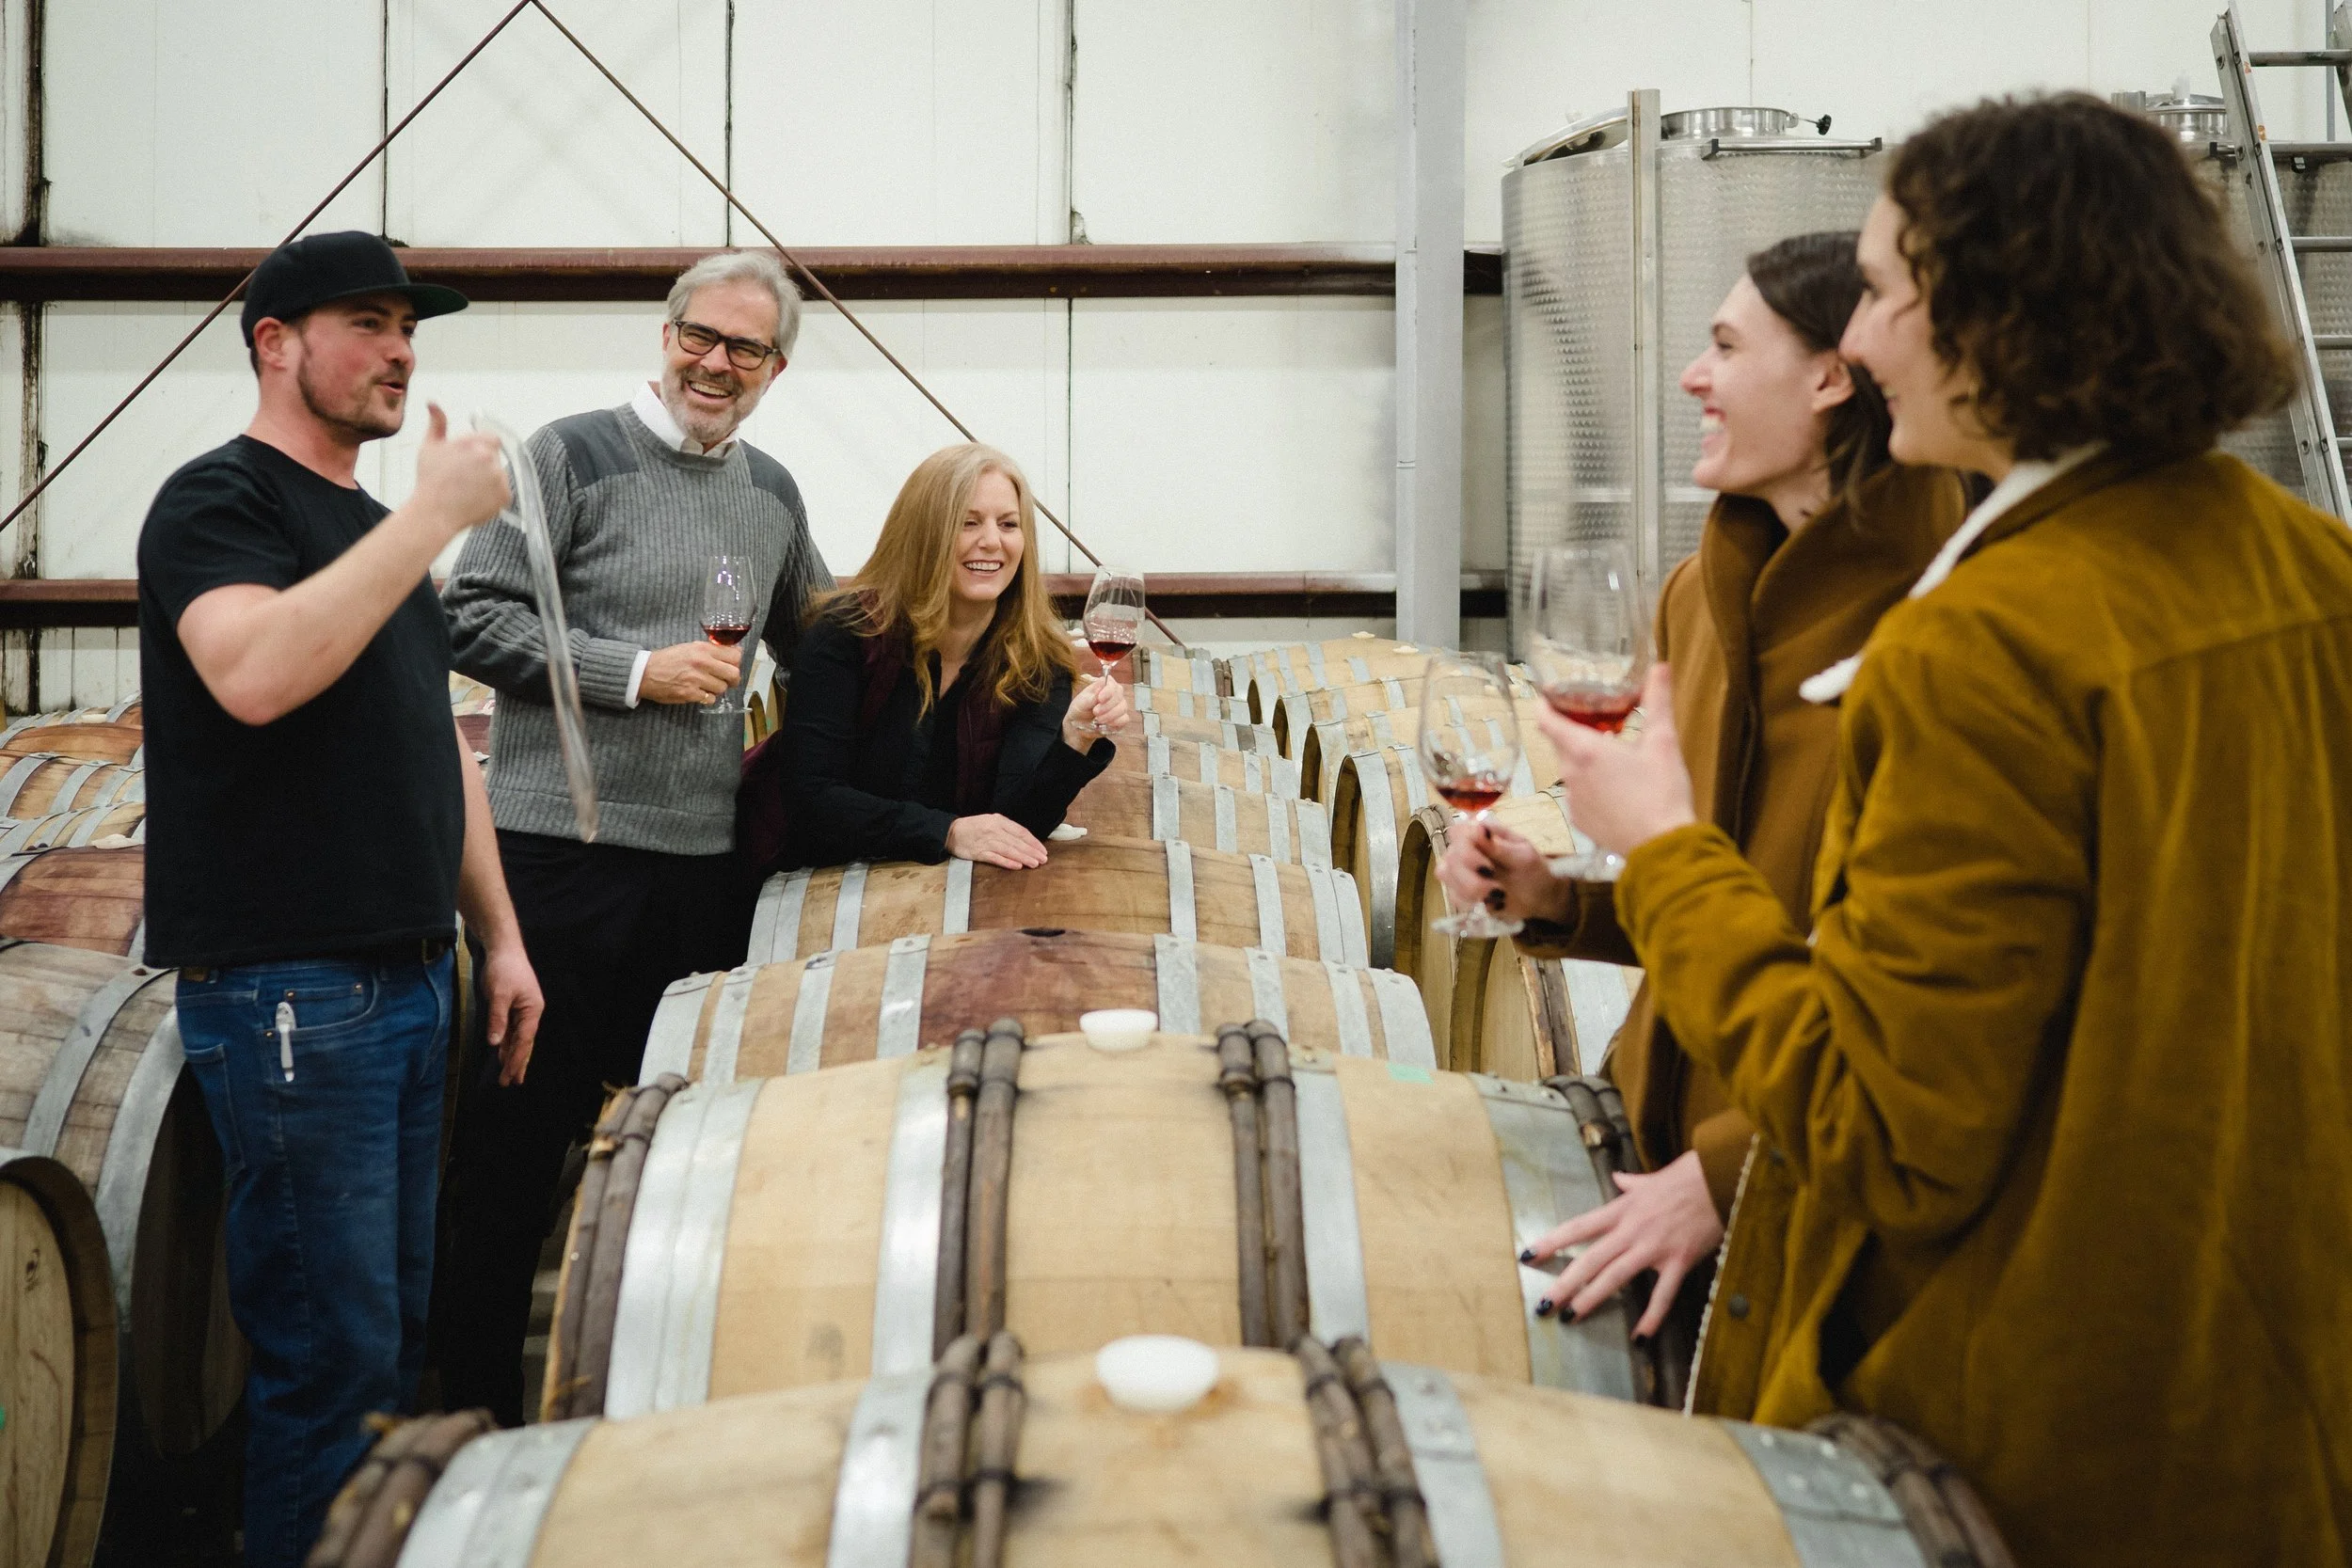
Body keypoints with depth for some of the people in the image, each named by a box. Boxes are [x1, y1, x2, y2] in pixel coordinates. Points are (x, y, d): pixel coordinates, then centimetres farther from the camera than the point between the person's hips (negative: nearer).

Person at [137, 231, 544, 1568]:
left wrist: (499, 935, 18)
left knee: (397, 1326, 13)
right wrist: (434, 516, -24)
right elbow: (254, 673, -28)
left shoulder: (376, 530, 19)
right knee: (333, 1354, -6)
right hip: (287, 991, -9)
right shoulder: (219, 501, -7)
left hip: (409, 978, 9)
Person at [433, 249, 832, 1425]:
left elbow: (814, 639, 29)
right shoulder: (571, 457, -5)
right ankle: (474, 1401, 11)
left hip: (706, 856, 6)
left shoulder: (773, 492, 13)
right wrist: (637, 673, -16)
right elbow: (473, 619, -11)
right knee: (519, 1130, -1)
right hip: (562, 845, -6)